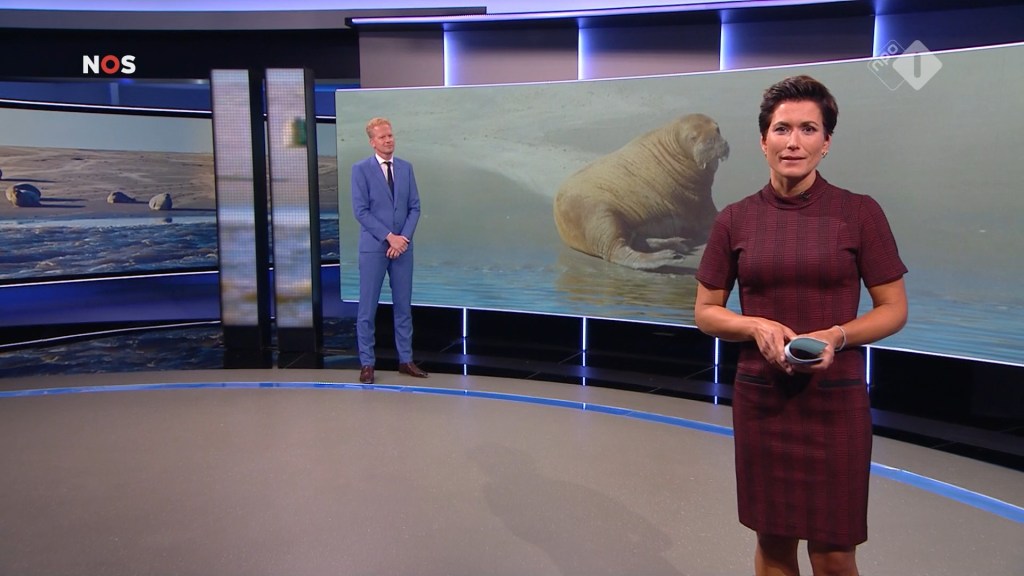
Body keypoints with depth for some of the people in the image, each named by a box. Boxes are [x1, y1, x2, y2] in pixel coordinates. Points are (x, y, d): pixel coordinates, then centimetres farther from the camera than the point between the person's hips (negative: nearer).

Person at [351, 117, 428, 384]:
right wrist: (389, 237, -15)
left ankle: (405, 360, 19)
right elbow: (361, 211, -10)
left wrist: (404, 238, -8)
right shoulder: (361, 169, -4)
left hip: (402, 246, 4)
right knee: (368, 308, 1)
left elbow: (414, 207, 6)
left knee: (403, 306, 9)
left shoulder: (406, 167, 8)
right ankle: (367, 363, 12)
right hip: (373, 247, -4)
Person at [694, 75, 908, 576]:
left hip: (835, 400, -1)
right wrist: (756, 326, -14)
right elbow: (705, 312, 5)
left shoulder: (860, 213, -5)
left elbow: (893, 309, 0)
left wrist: (836, 336, -18)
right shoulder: (734, 220, 0)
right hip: (760, 398, 2)